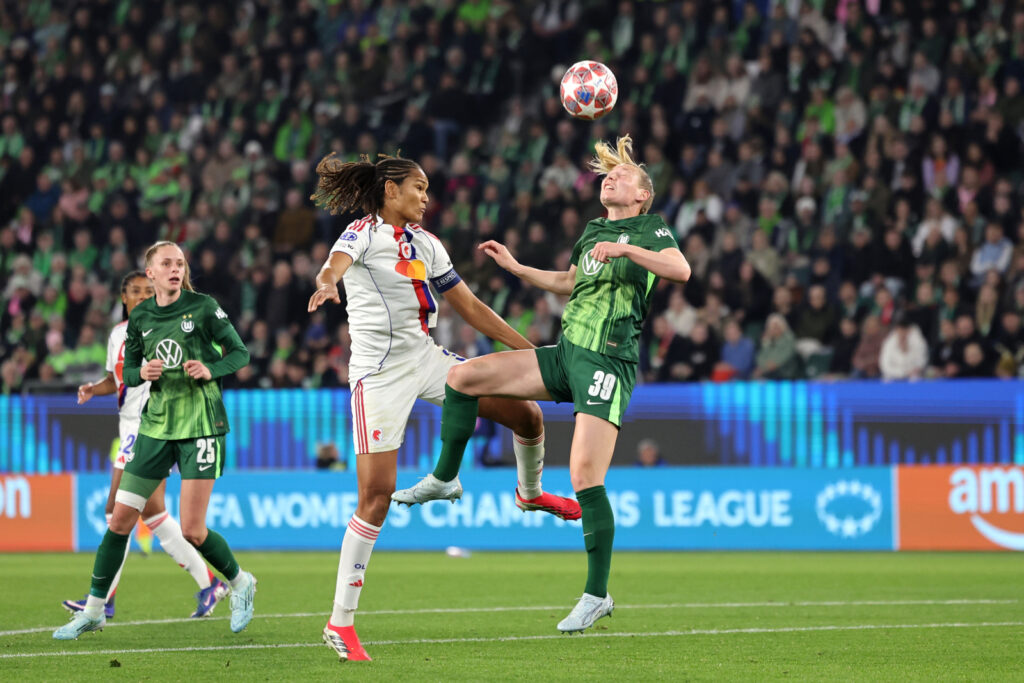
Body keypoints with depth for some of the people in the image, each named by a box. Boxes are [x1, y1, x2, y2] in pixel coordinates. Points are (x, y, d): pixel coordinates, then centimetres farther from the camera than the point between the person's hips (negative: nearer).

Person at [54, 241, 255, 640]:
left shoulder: (203, 308, -4)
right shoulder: (140, 318, 6)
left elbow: (240, 353, 1)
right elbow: (127, 373, 14)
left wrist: (211, 370, -18)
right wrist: (141, 373, -9)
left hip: (200, 424, -4)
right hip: (156, 425, 4)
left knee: (192, 530, -9)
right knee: (120, 519, -1)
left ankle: (240, 583, 19)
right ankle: (93, 610, 9)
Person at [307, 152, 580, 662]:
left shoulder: (425, 244, 14)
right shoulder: (364, 234, -7)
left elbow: (469, 305, 19)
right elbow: (335, 264, -31)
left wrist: (531, 351, 17)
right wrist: (327, 284, -56)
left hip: (425, 358, 7)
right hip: (379, 371, -7)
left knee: (527, 415, 3)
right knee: (376, 494, -13)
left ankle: (530, 493, 39)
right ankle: (340, 622, -7)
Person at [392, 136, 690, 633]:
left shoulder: (650, 230, -2)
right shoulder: (593, 231, 18)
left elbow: (680, 270, -22)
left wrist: (625, 248, -31)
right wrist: (515, 268, 30)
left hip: (608, 364, -7)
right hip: (567, 354, 7)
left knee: (585, 477, -17)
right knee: (463, 375, 1)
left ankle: (597, 595, -9)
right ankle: (444, 479, 17)